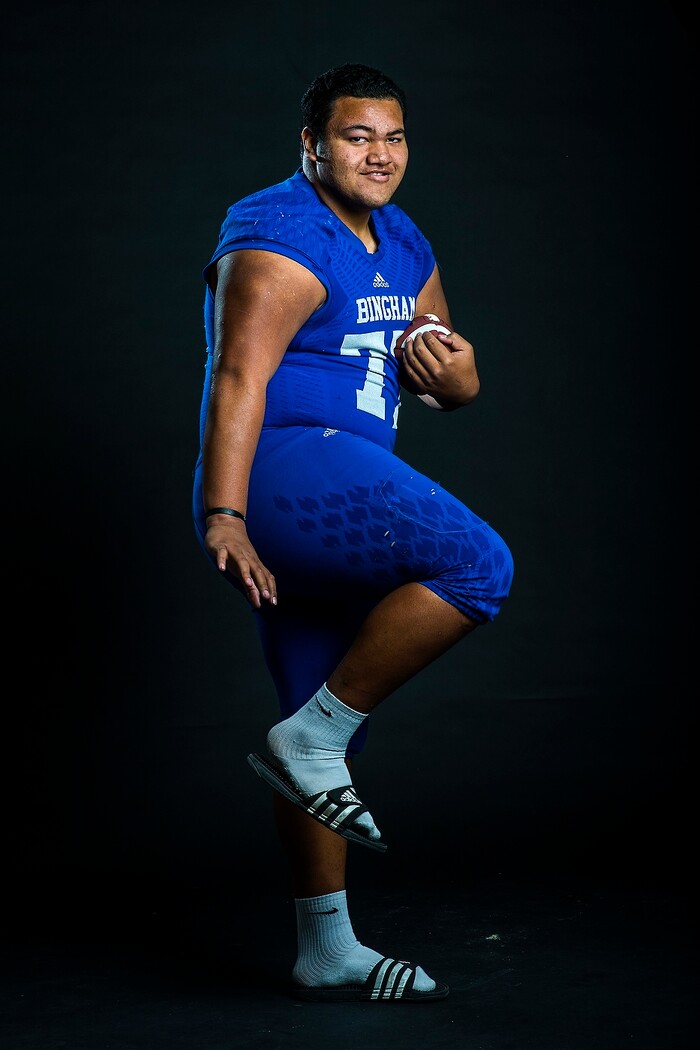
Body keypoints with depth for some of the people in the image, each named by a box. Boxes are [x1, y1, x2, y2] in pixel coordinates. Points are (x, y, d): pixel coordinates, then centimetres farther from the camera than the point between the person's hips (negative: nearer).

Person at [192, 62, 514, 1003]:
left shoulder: (404, 248, 20)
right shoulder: (281, 240, -8)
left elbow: (459, 388, 24)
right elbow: (238, 379, -19)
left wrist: (453, 372, -1)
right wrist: (223, 515, -28)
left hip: (333, 499, 9)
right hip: (286, 465, -9)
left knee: (331, 737, 10)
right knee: (477, 565, -26)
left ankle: (327, 954, 18)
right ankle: (308, 741, -15)